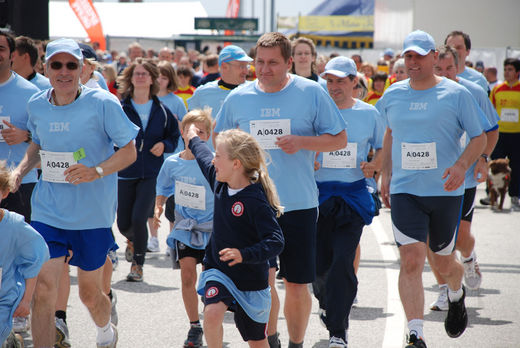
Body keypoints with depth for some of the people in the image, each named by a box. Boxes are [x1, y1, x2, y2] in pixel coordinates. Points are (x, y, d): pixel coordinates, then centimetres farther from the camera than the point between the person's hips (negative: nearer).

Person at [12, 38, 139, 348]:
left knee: (90, 294, 12)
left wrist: (96, 171, -25)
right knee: (44, 289, -12)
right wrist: (21, 170, 2)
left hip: (93, 214, -2)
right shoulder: (37, 105, 2)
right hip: (47, 212, 2)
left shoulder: (103, 104, -11)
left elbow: (129, 151, -7)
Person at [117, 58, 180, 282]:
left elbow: (175, 135, 16)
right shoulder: (120, 108, -1)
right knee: (123, 223, 5)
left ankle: (138, 264, 4)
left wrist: (164, 145, -4)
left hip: (151, 174, 0)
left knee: (138, 218, -14)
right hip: (125, 173, 0)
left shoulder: (162, 111, 6)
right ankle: (133, 240, 44)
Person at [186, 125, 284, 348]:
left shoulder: (255, 200, -25)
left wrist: (244, 254, -42)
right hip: (218, 270, 5)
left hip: (250, 279, -5)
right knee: (212, 312, -25)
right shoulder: (220, 182, -3)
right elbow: (204, 157, 21)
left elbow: (276, 242, -30)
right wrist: (193, 139, 37)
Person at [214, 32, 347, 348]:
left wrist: (302, 142, -15)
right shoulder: (238, 98, 4)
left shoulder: (311, 93, -3)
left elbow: (340, 139, 0)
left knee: (297, 285, 2)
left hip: (299, 203, -2)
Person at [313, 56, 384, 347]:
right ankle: (329, 304, 36)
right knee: (319, 262, 2)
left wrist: (373, 166, -6)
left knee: (343, 260, -13)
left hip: (353, 195, -1)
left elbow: (384, 148, 15)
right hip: (318, 193, 1)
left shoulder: (369, 114, 5)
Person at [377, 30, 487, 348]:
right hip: (404, 191, 1)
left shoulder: (457, 94, -4)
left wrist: (461, 165, -18)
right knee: (411, 261, -13)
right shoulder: (393, 95, 6)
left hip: (445, 191, -1)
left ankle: (456, 295, 49)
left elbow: (480, 137, -1)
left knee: (444, 263, 12)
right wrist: (386, 175, 18)